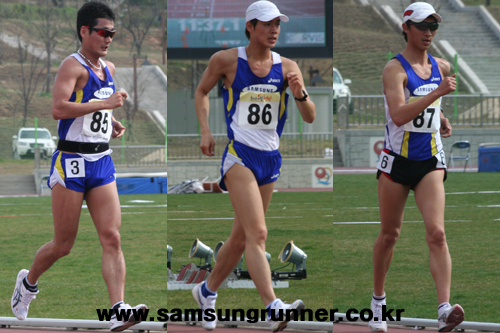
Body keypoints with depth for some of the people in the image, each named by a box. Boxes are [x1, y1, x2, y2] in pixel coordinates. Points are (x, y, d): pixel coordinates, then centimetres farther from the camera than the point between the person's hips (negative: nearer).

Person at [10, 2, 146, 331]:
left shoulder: (108, 69, 15)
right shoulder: (73, 66, -11)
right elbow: (59, 108, -27)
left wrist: (111, 123, 13)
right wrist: (105, 104, -26)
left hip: (102, 161, 7)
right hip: (71, 163, -7)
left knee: (112, 238, -8)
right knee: (63, 246, 3)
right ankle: (28, 282, 31)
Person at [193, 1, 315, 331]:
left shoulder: (287, 67, 4)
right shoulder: (226, 60, -3)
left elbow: (310, 117, 1)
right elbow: (202, 92, 15)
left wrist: (300, 93, -20)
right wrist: (206, 131, 2)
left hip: (270, 158, 5)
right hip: (239, 155, -5)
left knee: (241, 237, 14)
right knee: (257, 233, -20)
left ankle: (207, 291, 36)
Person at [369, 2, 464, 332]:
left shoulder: (441, 67, 8)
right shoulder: (395, 69, -11)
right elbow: (398, 115, -28)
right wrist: (438, 93, -32)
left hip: (430, 162, 3)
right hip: (397, 160, -3)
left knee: (437, 232, -14)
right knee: (389, 235, 9)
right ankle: (378, 301, 29)